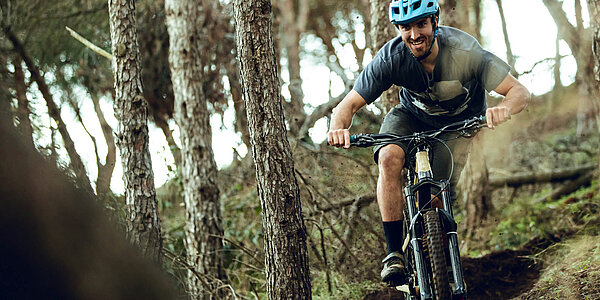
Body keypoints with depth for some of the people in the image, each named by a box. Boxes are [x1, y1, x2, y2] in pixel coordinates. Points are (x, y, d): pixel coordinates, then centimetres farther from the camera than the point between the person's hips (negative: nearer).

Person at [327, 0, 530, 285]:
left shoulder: (463, 51, -34)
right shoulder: (390, 58, -29)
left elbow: (520, 91, -34)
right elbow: (347, 105, -26)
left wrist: (504, 109, -58)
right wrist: (338, 128, -50)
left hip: (458, 122, -1)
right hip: (412, 116, 1)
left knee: (436, 199, -15)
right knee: (389, 158, -31)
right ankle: (394, 253, -24)